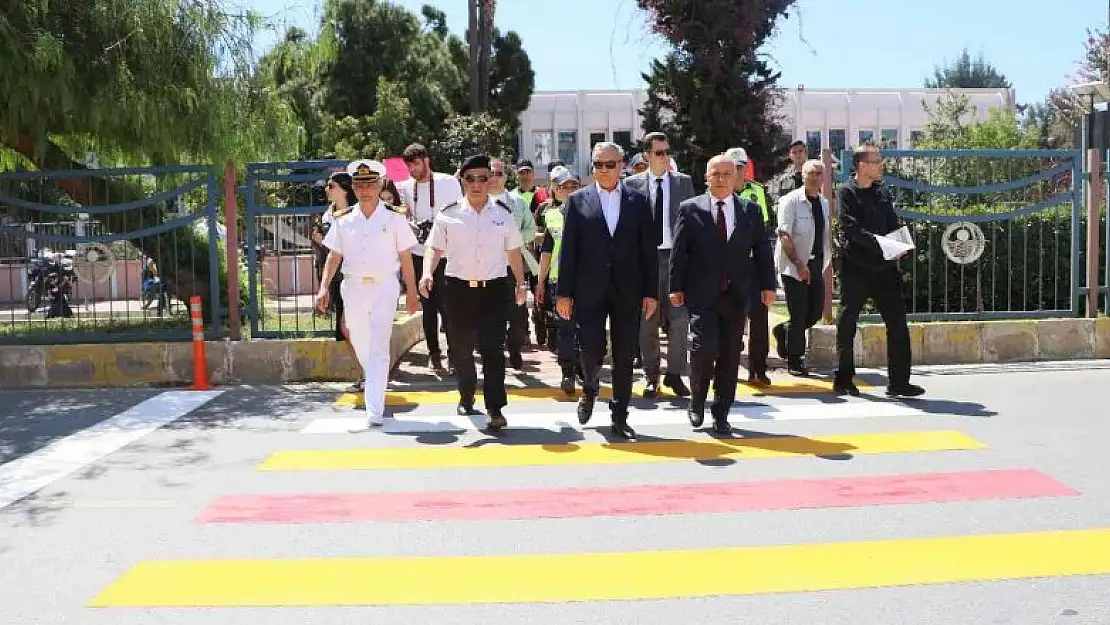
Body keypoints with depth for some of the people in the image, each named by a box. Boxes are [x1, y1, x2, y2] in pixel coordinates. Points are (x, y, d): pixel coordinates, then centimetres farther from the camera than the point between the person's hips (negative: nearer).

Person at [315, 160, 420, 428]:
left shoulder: (394, 218, -1)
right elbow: (334, 256, 8)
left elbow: (405, 257, 1)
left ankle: (375, 410, -11)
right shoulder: (344, 220, 6)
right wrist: (324, 287, -3)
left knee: (379, 348, -9)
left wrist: (411, 293, 1)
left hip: (384, 287, -3)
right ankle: (374, 385, 40)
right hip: (353, 286, 4)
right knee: (360, 345, 14)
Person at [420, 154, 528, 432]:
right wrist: (427, 274, -16)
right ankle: (466, 398, 32)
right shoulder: (449, 214, 3)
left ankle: (495, 409, -8)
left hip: (494, 287, -1)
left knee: (493, 349, -8)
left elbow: (514, 251, 14)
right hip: (458, 287, 1)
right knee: (460, 348, 10)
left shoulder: (503, 213, 7)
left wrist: (521, 283, 14)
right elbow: (434, 248, 1)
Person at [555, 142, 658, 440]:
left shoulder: (638, 201, 6)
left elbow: (649, 250, 5)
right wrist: (564, 292, -3)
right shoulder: (578, 200, 4)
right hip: (590, 290, -1)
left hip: (628, 291, 1)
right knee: (592, 349, -6)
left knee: (624, 356, 4)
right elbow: (568, 249, 1)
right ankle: (590, 389, 27)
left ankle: (619, 417, 16)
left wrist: (651, 292, 0)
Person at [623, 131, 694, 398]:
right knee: (647, 323, 6)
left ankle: (674, 373, 7)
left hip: (676, 256, 1)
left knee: (679, 319, -5)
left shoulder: (683, 182, 9)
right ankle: (652, 377, 16)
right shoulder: (632, 184, 4)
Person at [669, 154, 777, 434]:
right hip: (701, 294, -3)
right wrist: (676, 287, -4)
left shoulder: (751, 210, 9)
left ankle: (720, 415, 17)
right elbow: (678, 251, 1)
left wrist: (767, 285, 3)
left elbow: (762, 249, 10)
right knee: (705, 346, -14)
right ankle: (697, 403, 11)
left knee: (730, 355, 5)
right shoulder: (690, 209, 2)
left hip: (736, 295, 3)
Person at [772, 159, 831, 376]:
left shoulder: (824, 203, 12)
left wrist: (827, 259, 12)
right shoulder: (790, 201, -10)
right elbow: (784, 236, -16)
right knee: (798, 315, -4)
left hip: (816, 263, 7)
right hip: (794, 265, -7)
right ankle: (794, 362, 9)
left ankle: (784, 330, 33)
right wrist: (799, 264, -21)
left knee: (816, 311, 7)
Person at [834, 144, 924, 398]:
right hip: (855, 267, -5)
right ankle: (843, 380, 16)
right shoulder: (846, 192, -4)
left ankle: (898, 382, 6)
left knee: (897, 322, 1)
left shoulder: (883, 192, 13)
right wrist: (879, 243, -25)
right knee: (847, 323, 5)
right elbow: (851, 227, -16)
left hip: (884, 266, 5)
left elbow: (893, 226, 12)